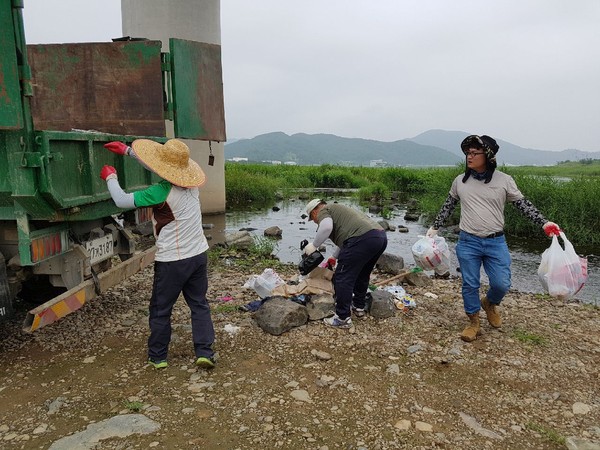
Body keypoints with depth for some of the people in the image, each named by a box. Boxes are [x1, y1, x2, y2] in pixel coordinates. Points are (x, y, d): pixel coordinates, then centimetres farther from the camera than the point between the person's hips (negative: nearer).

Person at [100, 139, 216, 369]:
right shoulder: (190, 184, 0)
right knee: (199, 304, 15)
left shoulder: (162, 192, -21)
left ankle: (157, 357, 26)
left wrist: (110, 177, 5)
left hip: (172, 261, -6)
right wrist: (128, 151, 20)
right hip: (198, 255, 6)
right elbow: (166, 167, 14)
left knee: (160, 310, 13)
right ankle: (204, 352, 11)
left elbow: (122, 201, -13)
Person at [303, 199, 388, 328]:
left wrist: (314, 245, -3)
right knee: (362, 274, 26)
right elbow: (343, 239, 44)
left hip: (363, 238, -10)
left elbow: (327, 227, -15)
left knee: (343, 278, -1)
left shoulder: (323, 211, 9)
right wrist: (333, 258, 53)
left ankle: (343, 319, 4)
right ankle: (359, 307, 38)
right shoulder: (336, 209, 35)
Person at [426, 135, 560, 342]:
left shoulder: (504, 180, -3)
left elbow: (523, 205, 4)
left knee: (502, 284, 0)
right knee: (470, 284, 5)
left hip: (496, 243, 0)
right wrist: (435, 227, 19)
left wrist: (543, 223, -5)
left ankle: (489, 303, 34)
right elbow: (448, 206, 16)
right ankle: (474, 323, 22)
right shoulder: (460, 181, 3)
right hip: (467, 242, 1)